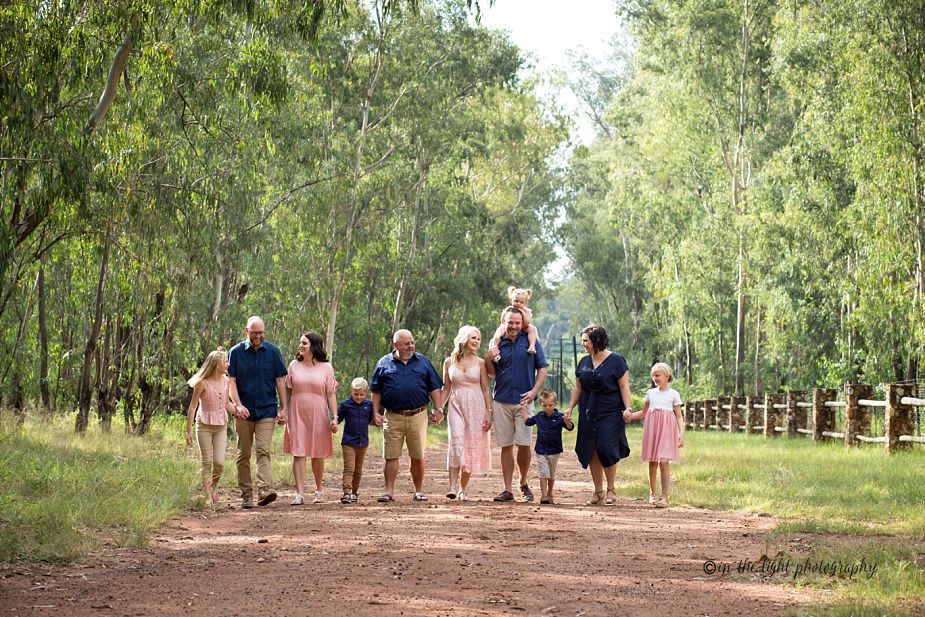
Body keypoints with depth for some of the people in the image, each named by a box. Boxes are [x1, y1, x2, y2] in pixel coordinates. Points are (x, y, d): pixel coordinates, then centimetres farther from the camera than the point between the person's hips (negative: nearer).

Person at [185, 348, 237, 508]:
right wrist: (189, 431, -10)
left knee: (219, 462, -5)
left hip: (221, 426, 4)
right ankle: (208, 496, 7)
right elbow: (192, 407, -7)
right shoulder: (203, 383, -11)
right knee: (207, 462, -1)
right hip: (204, 426, -4)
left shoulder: (226, 381, 5)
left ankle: (214, 486, 22)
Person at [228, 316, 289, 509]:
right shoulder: (236, 352, 3)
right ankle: (246, 495, 9)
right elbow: (231, 381, 0)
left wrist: (283, 408, 3)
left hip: (267, 410, -1)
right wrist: (238, 405, -14)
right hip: (244, 411, 1)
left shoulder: (272, 351, 5)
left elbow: (280, 380, 7)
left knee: (263, 450, -13)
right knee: (244, 454, 4)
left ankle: (264, 490, -23)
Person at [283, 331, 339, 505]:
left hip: (318, 415, -1)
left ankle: (319, 490, 25)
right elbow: (287, 391, 10)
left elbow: (331, 394, 1)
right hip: (297, 415, 1)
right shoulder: (294, 365, 6)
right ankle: (300, 494, -10)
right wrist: (284, 412, 4)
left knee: (317, 454, 8)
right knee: (298, 453, -7)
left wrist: (334, 417, -6)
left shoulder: (326, 368, 2)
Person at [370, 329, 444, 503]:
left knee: (418, 457, 4)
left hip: (417, 415, 1)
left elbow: (434, 388, 11)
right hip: (392, 417, -1)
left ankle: (419, 491, 14)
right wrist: (376, 413, 2)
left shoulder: (423, 362, 11)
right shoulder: (384, 363, 7)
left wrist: (438, 409, 2)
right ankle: (389, 491, 2)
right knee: (391, 456, -2)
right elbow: (376, 391, 10)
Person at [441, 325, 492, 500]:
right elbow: (446, 389, 12)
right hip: (456, 405, 0)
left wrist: (489, 412, -1)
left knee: (471, 446, -1)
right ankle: (453, 487, -24)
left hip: (476, 407, 0)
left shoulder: (480, 363, 4)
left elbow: (485, 389, 6)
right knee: (456, 442, -16)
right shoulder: (449, 362, 6)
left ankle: (463, 489, 8)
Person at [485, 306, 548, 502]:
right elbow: (492, 374, 13)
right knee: (506, 446, 4)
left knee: (524, 444, -6)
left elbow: (542, 368, 4)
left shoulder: (531, 342, 3)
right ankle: (508, 489, 8)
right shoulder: (497, 344, 8)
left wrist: (534, 391, -8)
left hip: (523, 401, -2)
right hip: (502, 402, 2)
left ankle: (524, 483, 16)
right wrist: (488, 359, -6)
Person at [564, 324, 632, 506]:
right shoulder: (584, 362, 10)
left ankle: (611, 489, 5)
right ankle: (598, 492, 10)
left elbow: (624, 387, -6)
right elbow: (578, 387, 16)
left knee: (606, 450, -11)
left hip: (610, 413, -5)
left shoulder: (616, 361, -5)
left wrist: (628, 408, -15)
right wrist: (570, 408, 8)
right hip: (588, 414, 5)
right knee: (591, 453, 2)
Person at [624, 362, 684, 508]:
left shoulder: (673, 394, 4)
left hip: (666, 429, -3)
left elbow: (679, 416, 3)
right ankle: (652, 493, 18)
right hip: (652, 427, 4)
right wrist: (631, 416, 2)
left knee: (663, 462, -11)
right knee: (652, 463, 6)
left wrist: (681, 433, -8)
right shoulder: (650, 393, 13)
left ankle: (664, 496, -10)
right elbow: (644, 412, 19)